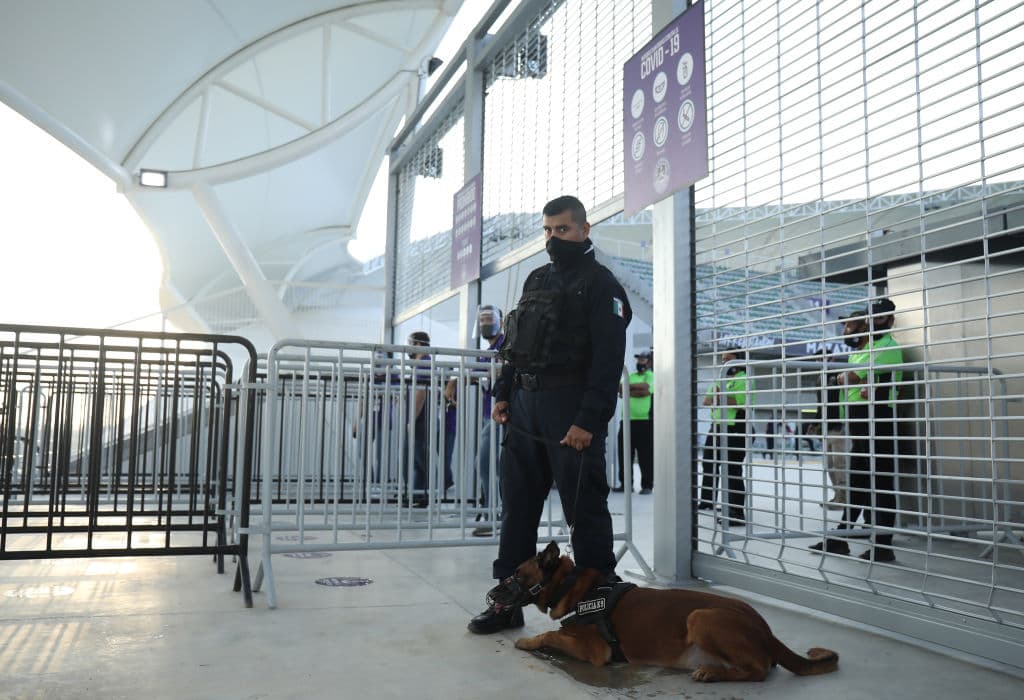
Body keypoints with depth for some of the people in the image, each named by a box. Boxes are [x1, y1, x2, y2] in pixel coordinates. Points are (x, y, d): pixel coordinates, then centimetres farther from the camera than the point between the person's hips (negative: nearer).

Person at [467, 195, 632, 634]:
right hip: (524, 404, 7)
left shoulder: (600, 283, -3)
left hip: (571, 408, -7)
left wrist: (589, 420, -20)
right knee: (517, 504, 10)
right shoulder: (536, 280, 20)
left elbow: (608, 359, -13)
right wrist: (503, 394, 11)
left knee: (584, 507, -3)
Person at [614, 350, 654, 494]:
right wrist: (638, 389, -10)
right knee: (624, 453, 6)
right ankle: (625, 483, 14)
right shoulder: (630, 376, 21)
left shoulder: (652, 376, 3)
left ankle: (647, 485, 4)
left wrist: (629, 387, -4)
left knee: (645, 455, -2)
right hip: (627, 420, 6)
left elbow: (645, 389, -15)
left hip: (645, 421, -6)